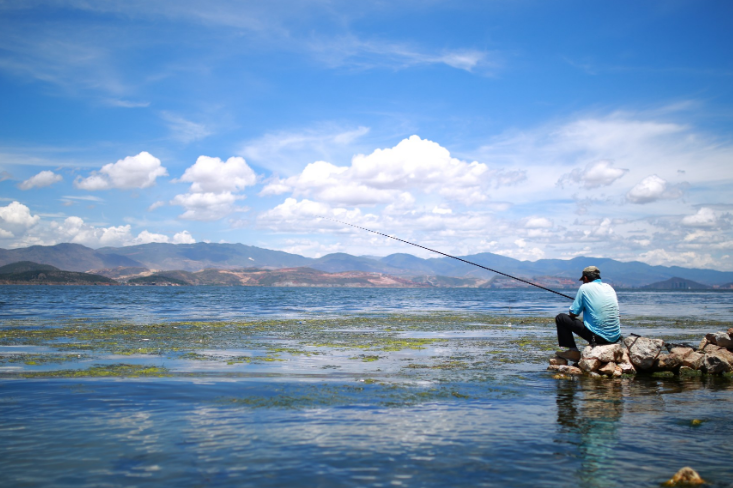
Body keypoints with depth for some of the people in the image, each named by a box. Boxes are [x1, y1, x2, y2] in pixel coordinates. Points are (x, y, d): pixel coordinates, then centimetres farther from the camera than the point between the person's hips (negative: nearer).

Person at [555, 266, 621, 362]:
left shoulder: (585, 287, -4)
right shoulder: (609, 287, 13)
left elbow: (573, 314, 0)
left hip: (598, 337, -6)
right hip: (615, 338, 6)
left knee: (560, 318, 7)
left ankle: (573, 351, 7)